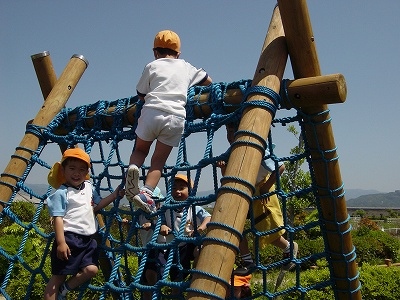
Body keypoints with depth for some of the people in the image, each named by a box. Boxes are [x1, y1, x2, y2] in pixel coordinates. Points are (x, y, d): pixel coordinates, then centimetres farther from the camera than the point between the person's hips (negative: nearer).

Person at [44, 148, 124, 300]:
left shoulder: (89, 187, 11)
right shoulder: (61, 193, -11)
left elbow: (98, 203, 26)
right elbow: (57, 218, -15)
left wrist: (116, 194, 15)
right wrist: (61, 242, -21)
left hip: (87, 239, 7)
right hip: (69, 238, -7)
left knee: (91, 269, -7)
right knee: (59, 275, 0)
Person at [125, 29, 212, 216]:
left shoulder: (152, 66, 15)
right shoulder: (186, 67, 23)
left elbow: (140, 95, 18)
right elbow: (208, 81, 35)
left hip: (152, 111, -1)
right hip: (176, 117, 1)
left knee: (140, 150, 19)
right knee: (159, 159, 9)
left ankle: (133, 167, -13)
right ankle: (146, 191, -12)